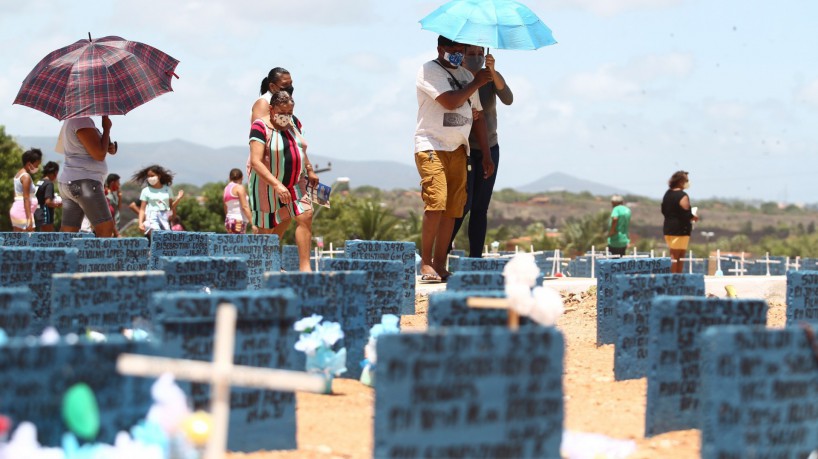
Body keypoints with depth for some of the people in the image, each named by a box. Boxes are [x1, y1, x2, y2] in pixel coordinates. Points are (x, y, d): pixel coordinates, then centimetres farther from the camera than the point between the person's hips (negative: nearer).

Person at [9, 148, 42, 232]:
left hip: (15, 209, 10)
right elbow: (26, 199, -18)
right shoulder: (26, 177, -12)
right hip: (23, 211, -10)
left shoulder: (18, 174, 15)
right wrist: (29, 218, -21)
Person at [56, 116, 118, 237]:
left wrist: (110, 146, 2)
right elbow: (99, 154, -15)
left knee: (67, 232, 4)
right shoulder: (82, 121, -13)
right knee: (105, 228, -8)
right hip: (84, 182, -10)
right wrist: (107, 128, -5)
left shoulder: (71, 121, 19)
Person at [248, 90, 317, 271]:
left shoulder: (291, 124, 7)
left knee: (306, 217, -10)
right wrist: (276, 185, -33)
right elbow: (256, 162, -26)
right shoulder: (260, 127, -17)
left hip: (295, 185, 6)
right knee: (267, 230, 2)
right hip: (268, 186, -6)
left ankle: (304, 267, -12)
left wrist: (310, 171, 24)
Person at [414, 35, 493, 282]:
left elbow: (477, 116, 21)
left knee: (453, 208, 0)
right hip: (431, 147, -7)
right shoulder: (429, 71, -3)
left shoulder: (466, 75, 19)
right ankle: (426, 264, -13)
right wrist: (476, 83, -4)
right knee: (435, 203, -17)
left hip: (458, 150, 7)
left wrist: (486, 153, 16)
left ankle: (440, 264, 3)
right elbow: (450, 102, -17)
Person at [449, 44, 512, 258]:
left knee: (480, 208, 0)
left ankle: (475, 259, 2)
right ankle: (445, 246, 8)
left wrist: (492, 71, -28)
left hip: (489, 148, 3)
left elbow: (508, 99, -17)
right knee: (464, 204, -13)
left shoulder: (492, 77, 1)